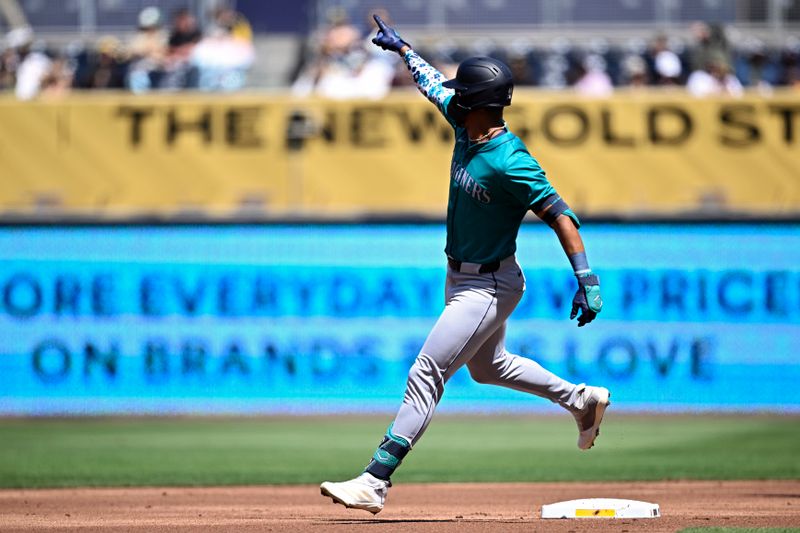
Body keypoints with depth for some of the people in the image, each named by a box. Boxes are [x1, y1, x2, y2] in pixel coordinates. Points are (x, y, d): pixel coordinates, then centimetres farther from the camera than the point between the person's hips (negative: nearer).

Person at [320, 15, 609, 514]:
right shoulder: (467, 125, -4)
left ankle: (375, 482, -12)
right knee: (489, 366, 28)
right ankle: (583, 400, 41)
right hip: (464, 279, 10)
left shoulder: (509, 161, -29)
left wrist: (588, 280, -34)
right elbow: (434, 83, 16)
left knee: (426, 376, -12)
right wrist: (402, 48, 31)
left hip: (489, 287, -10)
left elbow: (561, 215, -29)